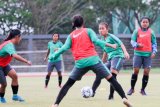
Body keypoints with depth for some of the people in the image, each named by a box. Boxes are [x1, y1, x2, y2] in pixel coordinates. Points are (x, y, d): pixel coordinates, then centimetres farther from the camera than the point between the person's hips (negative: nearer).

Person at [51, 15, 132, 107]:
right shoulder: (88, 31, 10)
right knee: (111, 78, 5)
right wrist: (110, 45, -3)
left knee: (68, 84, 12)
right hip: (93, 60, -2)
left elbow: (65, 48, 3)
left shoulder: (71, 36, 15)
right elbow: (96, 41, -6)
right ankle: (124, 98, -6)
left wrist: (55, 55, 14)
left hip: (80, 63, 2)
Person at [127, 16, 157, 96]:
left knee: (146, 72, -3)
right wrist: (137, 45, -19)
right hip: (138, 53, -1)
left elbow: (154, 43, 10)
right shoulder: (137, 31, 3)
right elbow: (132, 41, 1)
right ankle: (132, 88, 12)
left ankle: (143, 90, 11)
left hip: (148, 54, 1)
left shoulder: (151, 32, 6)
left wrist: (154, 51, -4)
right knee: (136, 71, -4)